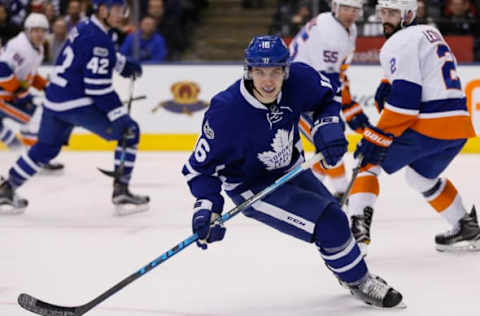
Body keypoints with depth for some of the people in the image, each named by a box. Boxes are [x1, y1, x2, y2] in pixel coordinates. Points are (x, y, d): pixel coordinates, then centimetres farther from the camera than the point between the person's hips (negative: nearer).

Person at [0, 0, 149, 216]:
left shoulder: (85, 28, 11)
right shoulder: (96, 38, -18)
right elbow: (98, 86, -22)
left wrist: (124, 65, 27)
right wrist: (120, 117, -21)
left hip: (54, 100, 9)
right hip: (77, 104, -9)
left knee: (47, 147, 24)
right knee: (129, 131, -1)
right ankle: (120, 190, -2)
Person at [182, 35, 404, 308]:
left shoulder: (299, 80, -21)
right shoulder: (226, 112, -33)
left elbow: (327, 97, 4)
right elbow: (200, 166, -23)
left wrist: (328, 126, -14)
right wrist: (207, 208, -36)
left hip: (292, 169, 6)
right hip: (252, 188, -6)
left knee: (333, 215, 23)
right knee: (330, 225, -19)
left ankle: (345, 268, 58)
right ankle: (359, 282, 8)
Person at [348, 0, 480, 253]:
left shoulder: (399, 43, -7)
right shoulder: (429, 33, 22)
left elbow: (405, 98, -16)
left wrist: (378, 138, -14)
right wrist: (388, 86, 9)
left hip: (428, 127, -9)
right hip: (459, 125, 9)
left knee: (368, 160, 2)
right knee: (421, 175, 32)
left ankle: (358, 230, -13)